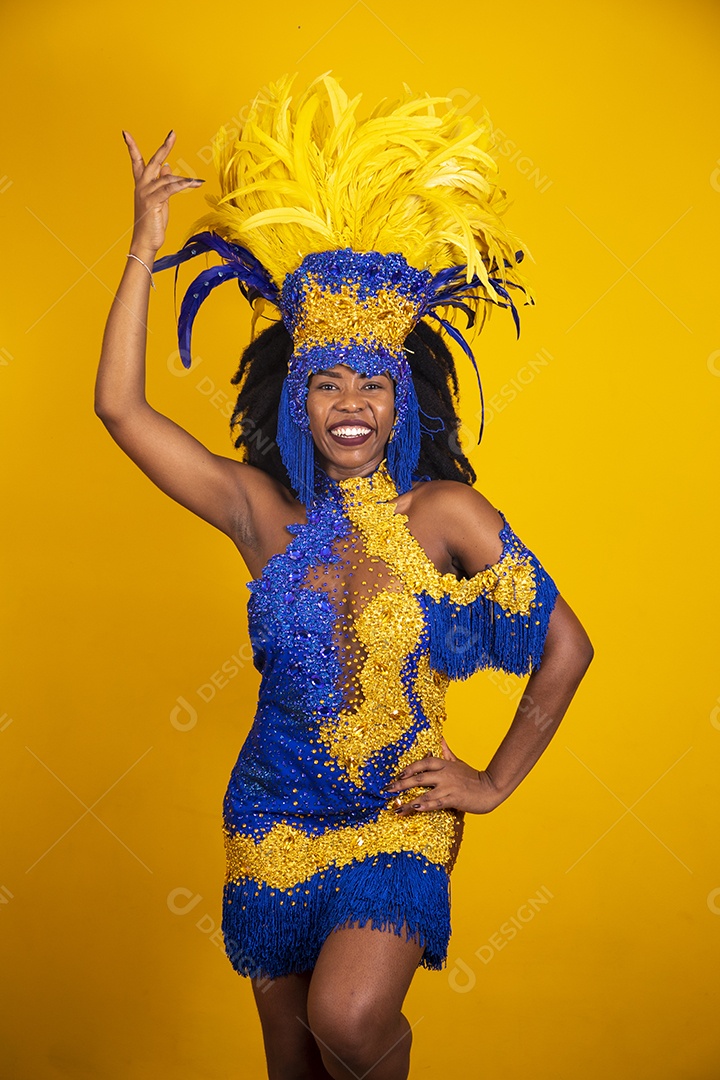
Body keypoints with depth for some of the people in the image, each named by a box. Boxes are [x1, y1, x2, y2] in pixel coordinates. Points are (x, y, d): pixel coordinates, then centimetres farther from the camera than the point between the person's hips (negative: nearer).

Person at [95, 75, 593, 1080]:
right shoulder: (262, 511, -6)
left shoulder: (447, 514, -11)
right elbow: (120, 407, -11)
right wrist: (145, 248, -12)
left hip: (399, 818, -2)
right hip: (274, 819, 3)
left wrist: (496, 782, -3)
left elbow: (567, 644, -4)